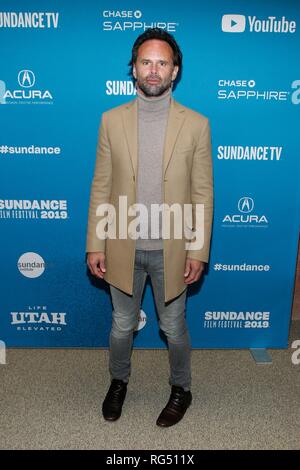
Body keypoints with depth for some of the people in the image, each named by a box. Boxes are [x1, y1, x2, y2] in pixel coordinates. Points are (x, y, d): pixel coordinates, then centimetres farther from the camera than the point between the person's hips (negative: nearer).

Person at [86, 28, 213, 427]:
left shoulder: (196, 124, -6)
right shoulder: (112, 120, -2)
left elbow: (203, 193, -4)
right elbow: (101, 187, 0)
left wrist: (198, 252, -7)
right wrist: (94, 245, -1)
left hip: (171, 251, -1)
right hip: (123, 248, 2)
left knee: (174, 328, 17)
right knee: (122, 325, 20)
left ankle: (181, 389, 43)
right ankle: (119, 381, 48)